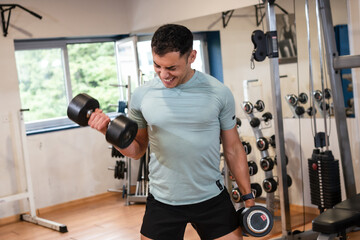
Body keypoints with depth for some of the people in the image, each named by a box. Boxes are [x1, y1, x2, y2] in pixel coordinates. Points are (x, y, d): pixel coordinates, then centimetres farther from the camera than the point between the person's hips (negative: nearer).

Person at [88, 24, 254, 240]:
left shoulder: (218, 93, -7)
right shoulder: (142, 96, -4)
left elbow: (233, 149, 2)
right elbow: (137, 150, 5)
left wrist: (248, 196, 3)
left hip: (212, 199, 0)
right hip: (162, 202, 1)